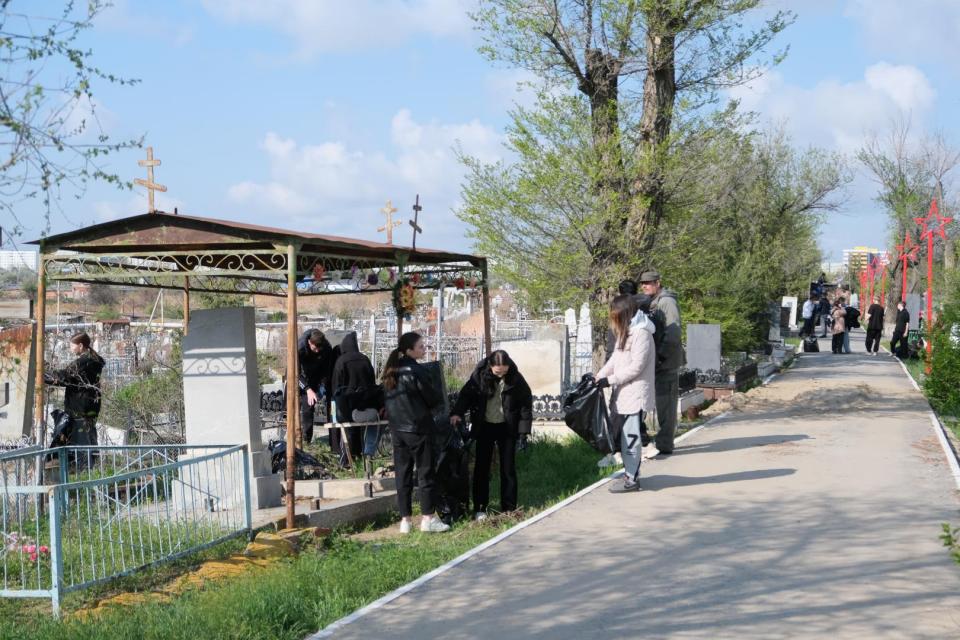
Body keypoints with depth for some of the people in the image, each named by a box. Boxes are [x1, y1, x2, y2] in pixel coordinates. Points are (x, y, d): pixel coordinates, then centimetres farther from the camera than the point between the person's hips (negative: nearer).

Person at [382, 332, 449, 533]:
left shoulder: (391, 371, 8)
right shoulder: (415, 371, -14)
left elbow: (386, 400, 15)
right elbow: (432, 397, -8)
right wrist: (439, 397, 11)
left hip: (397, 429, 7)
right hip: (417, 428, -7)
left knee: (403, 474, 8)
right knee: (425, 472, 0)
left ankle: (405, 520, 9)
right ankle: (428, 518, 1)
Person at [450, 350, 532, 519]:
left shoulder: (516, 379, -14)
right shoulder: (479, 375, -13)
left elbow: (526, 404, -7)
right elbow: (466, 394, -3)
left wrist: (524, 430, -10)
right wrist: (457, 412, -20)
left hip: (507, 428, -1)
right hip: (484, 427, 1)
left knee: (508, 468, 5)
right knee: (481, 467, 4)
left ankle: (509, 508, 14)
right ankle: (479, 508, 10)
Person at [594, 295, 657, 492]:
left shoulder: (641, 333, -15)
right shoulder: (626, 332, 16)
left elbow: (636, 367, -18)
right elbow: (615, 359, 16)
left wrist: (610, 380, -16)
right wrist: (599, 376, 5)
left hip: (636, 394, -9)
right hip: (625, 393, 9)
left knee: (630, 437, -6)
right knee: (625, 437, 11)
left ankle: (632, 479, -2)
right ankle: (630, 475, 18)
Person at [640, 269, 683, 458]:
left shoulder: (667, 302, -11)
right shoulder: (652, 303, 17)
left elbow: (673, 332, -19)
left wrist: (662, 354, -20)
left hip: (667, 361, -9)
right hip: (658, 361, 9)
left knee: (666, 402, -7)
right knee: (662, 401, 13)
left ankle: (664, 444, -5)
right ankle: (664, 441, 20)